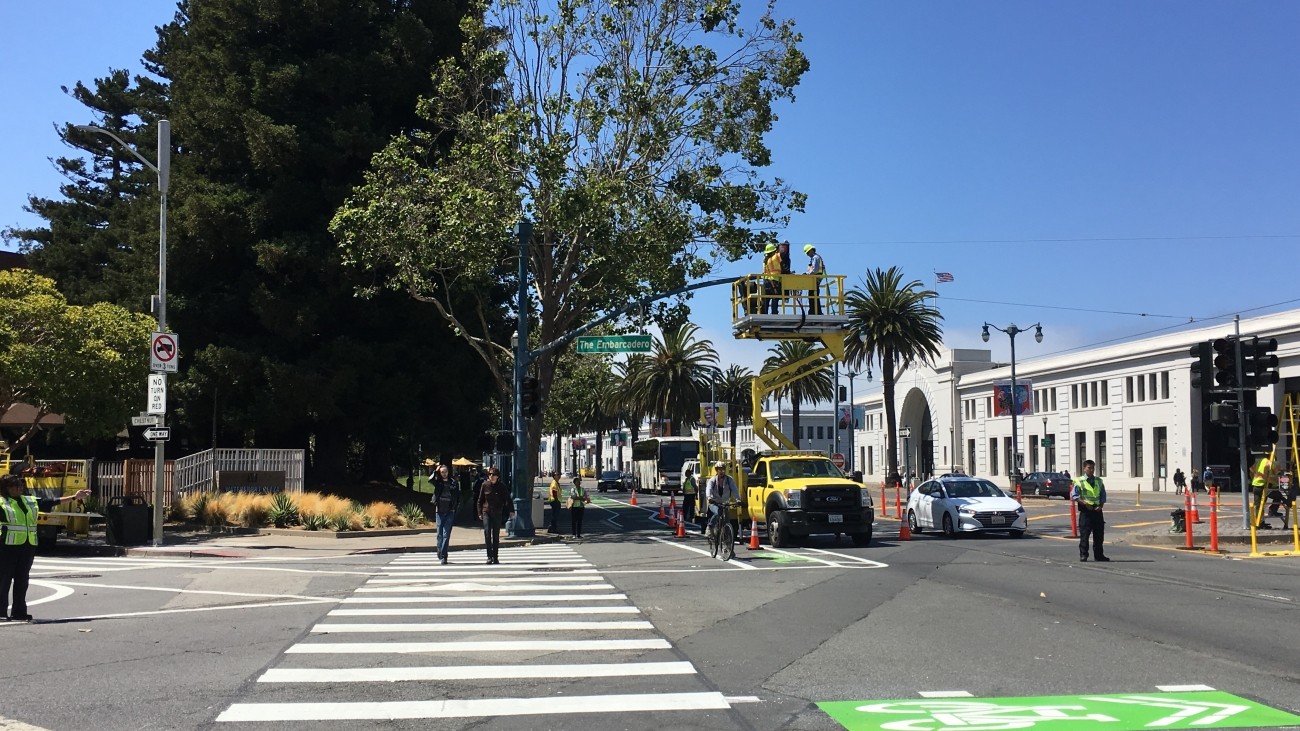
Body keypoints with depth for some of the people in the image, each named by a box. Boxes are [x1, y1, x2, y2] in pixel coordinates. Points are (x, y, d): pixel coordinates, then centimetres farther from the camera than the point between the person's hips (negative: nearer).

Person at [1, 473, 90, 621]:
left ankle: (18, 612, 12)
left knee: (22, 580, 7)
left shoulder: (31, 502, 16)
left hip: (28, 546, 6)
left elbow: (51, 502, 20)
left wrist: (74, 497, 21)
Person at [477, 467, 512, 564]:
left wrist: (511, 510, -10)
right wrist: (480, 512, 1)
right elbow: (480, 500, 6)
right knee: (487, 533, -11)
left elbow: (508, 499, 1)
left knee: (496, 536, 6)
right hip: (486, 512, 0)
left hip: (498, 513, 0)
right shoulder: (485, 485, 1)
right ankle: (489, 556, -7)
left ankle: (495, 557, 14)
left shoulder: (502, 487, 0)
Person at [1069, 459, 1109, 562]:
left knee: (1099, 534, 7)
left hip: (1097, 510, 4)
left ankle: (1099, 555, 16)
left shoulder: (1099, 481, 12)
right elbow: (1073, 495, -6)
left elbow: (1103, 495, 14)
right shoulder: (1079, 481, -2)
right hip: (1085, 511, -4)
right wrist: (1085, 503, -16)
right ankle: (1083, 555, 1)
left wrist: (1101, 505, -4)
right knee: (1084, 534, -5)